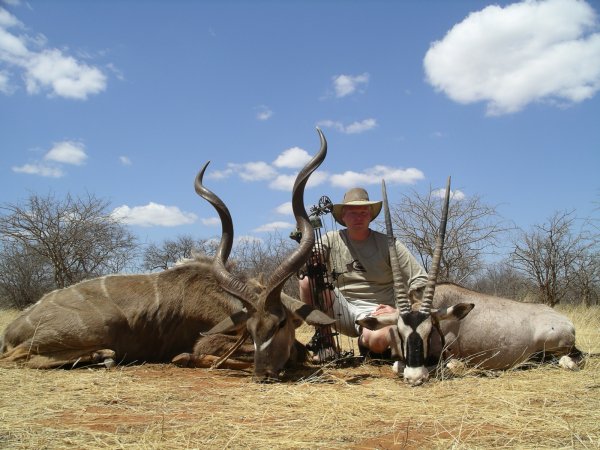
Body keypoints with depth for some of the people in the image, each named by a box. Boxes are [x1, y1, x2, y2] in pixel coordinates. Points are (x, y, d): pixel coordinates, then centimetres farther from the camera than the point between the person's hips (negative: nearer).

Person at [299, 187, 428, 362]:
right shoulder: (332, 240, 2)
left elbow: (421, 280, -3)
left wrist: (399, 310, -13)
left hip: (376, 312, -1)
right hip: (343, 311, 2)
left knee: (377, 339, -37)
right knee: (308, 281, -22)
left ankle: (365, 341, 3)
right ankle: (324, 340, -7)